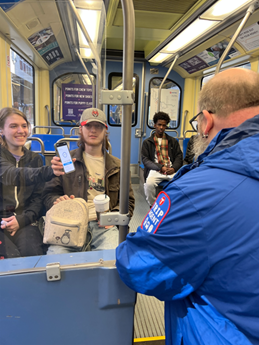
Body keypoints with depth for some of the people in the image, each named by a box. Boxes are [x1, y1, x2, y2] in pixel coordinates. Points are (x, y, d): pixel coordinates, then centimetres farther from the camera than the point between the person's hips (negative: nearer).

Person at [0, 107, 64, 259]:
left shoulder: (34, 158, 13)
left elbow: (38, 198, 9)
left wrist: (22, 220, -10)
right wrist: (48, 171, -41)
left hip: (24, 222, 3)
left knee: (34, 254, -25)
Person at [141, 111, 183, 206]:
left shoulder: (173, 141, 21)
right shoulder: (147, 142, 14)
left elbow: (179, 156, 13)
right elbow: (145, 160, 4)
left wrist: (174, 168, -10)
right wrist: (161, 167, -11)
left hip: (171, 170, 2)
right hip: (155, 170, -1)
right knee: (149, 183, -35)